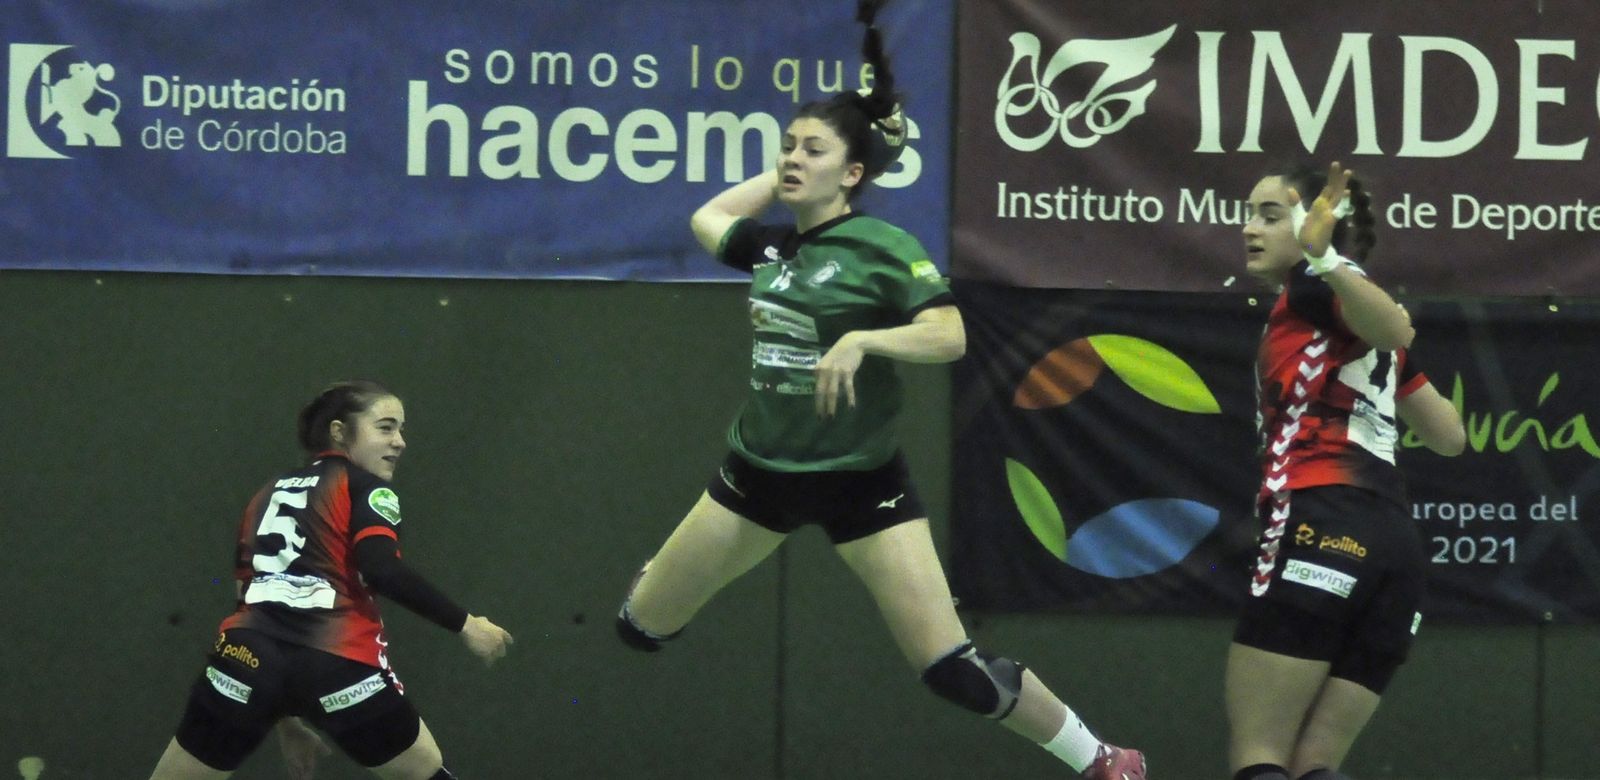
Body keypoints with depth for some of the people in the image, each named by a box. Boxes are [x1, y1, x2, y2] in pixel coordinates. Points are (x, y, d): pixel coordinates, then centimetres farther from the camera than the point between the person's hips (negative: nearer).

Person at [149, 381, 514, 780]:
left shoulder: (268, 494, 28)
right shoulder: (366, 488, 10)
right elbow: (381, 570, -9)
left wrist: (286, 721, 34)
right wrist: (464, 625, -1)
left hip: (248, 654, 4)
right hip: (336, 661, -4)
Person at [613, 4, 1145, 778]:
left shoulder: (881, 246, -14)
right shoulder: (772, 246, 4)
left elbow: (951, 335, -24)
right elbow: (707, 218, 25)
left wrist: (861, 340, -37)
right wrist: (784, 173, 14)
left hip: (858, 478, -6)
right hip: (761, 468, 6)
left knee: (954, 669, -12)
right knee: (641, 626, 10)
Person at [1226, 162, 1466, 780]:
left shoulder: (1313, 287, 3)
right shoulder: (1363, 327, 27)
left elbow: (1396, 328, -19)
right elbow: (1450, 436, 31)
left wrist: (1323, 260, -32)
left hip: (1321, 528, -9)